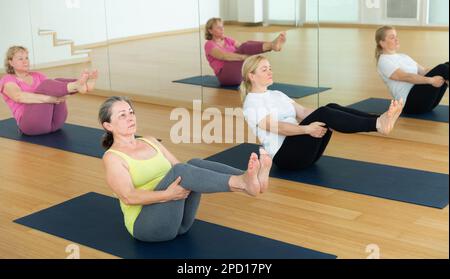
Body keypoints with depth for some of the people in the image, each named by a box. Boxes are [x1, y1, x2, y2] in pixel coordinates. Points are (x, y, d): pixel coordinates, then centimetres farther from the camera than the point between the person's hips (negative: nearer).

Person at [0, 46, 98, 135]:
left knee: (58, 82, -19)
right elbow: (19, 96, -16)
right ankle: (78, 85, -57)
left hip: (55, 122, 5)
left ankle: (79, 84, -51)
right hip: (31, 123, -5)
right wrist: (49, 99, -30)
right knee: (46, 85, -28)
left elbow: (55, 88, 8)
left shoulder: (37, 75, 26)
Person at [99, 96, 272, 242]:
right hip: (147, 225, -6)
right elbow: (129, 197, -17)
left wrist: (187, 184, -10)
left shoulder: (150, 142, 17)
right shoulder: (112, 158, -4)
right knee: (180, 171, -30)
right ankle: (244, 184, -49)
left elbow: (178, 169, 13)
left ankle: (251, 179, -39)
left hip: (180, 218, 6)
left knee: (195, 164, -20)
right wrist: (167, 195, -31)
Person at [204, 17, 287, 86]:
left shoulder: (228, 40, 22)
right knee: (245, 47, -27)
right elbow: (224, 56, -20)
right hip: (225, 75, -6)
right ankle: (272, 45, -52)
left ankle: (273, 44, -45)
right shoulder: (209, 45, 0)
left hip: (240, 74, 6)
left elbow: (241, 48, 4)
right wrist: (244, 57, -34)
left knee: (249, 45, -18)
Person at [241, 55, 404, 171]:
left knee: (331, 108, -16)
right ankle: (377, 125, -40)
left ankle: (379, 120, -31)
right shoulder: (251, 102, -4)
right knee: (323, 114, -29)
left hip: (304, 152, 8)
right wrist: (307, 129, -32)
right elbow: (275, 127, -19)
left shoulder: (277, 95, 23)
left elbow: (302, 112, 13)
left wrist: (320, 121, -7)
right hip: (285, 155, -8)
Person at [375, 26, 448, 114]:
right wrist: (430, 80, -32)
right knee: (443, 69, -23)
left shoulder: (403, 56, 24)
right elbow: (406, 77, -19)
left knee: (446, 66, -10)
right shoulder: (384, 61, -4)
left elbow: (423, 71, 15)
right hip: (411, 102, -8)